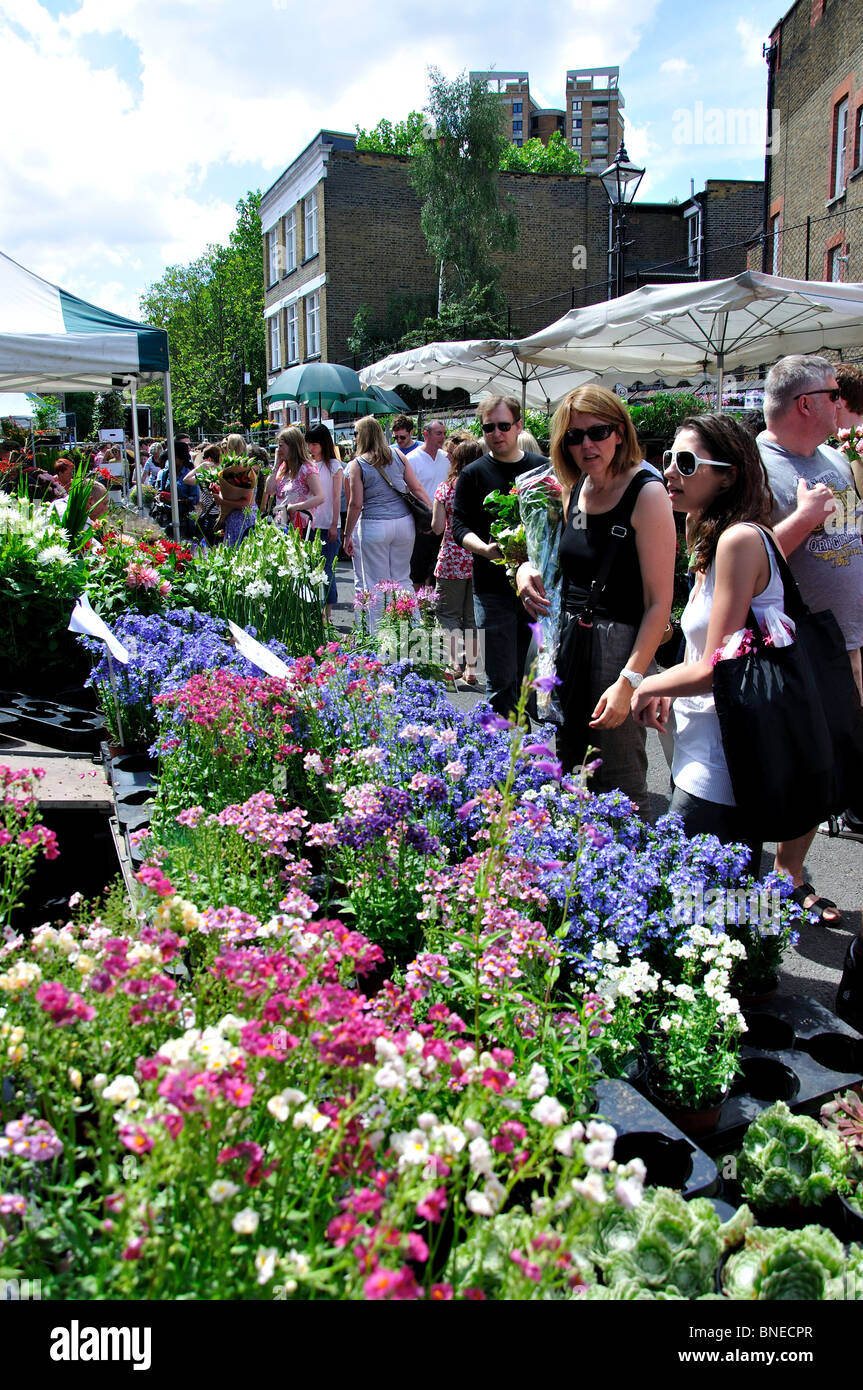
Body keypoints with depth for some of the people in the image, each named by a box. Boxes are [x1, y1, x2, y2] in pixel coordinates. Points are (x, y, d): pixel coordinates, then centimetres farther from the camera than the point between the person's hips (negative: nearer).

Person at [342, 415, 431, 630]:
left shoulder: (357, 465, -6)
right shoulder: (397, 455, 5)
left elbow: (356, 504, -8)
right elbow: (417, 488, 4)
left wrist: (347, 535, 0)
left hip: (374, 527, -4)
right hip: (404, 522, 4)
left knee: (375, 583, 6)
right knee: (402, 578, 15)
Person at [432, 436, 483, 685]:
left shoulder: (445, 488, -4)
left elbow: (437, 528, -5)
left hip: (452, 559, -2)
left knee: (449, 613, 10)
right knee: (473, 615, 11)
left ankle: (455, 663, -2)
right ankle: (471, 668, 13)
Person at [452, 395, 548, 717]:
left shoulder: (543, 468, 9)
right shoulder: (474, 474, 3)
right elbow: (460, 526, -1)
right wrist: (485, 548, -21)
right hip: (494, 590, -3)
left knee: (531, 676, 13)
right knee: (501, 679, -3)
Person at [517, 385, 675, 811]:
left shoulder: (646, 494, -12)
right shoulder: (573, 490, 9)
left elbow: (659, 602, -16)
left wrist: (629, 682, -22)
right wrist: (529, 570, 1)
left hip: (619, 647, -7)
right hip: (565, 641, 7)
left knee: (618, 783, -1)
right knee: (562, 773, 15)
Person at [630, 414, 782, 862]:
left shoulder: (740, 539, -19)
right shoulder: (712, 543, 12)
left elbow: (714, 669, -19)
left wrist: (649, 687, -3)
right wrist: (669, 689, 6)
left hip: (720, 771, -9)